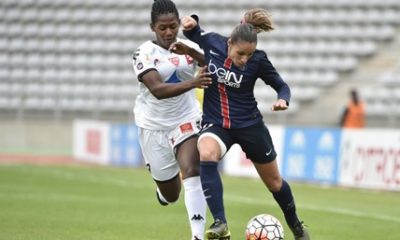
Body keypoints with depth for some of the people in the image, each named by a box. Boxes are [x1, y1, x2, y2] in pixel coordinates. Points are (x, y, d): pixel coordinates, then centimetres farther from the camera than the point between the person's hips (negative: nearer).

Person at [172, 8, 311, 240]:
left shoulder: (258, 59, -18)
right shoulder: (211, 42, -14)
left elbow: (281, 85, -4)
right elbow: (193, 34, 9)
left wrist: (283, 99, -25)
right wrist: (191, 23, -13)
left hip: (249, 125, 0)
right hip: (215, 124, 0)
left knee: (274, 182, 14)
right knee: (206, 154, -35)